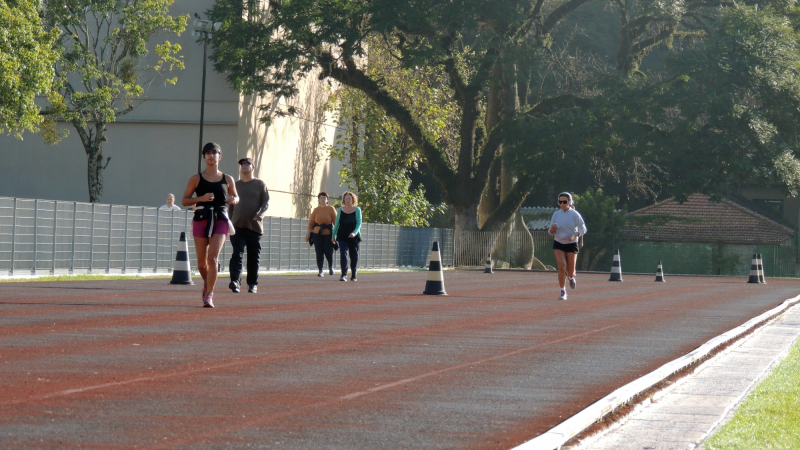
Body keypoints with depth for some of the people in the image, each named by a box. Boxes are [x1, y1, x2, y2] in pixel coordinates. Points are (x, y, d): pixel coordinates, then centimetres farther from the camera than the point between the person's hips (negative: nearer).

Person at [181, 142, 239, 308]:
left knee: (213, 258, -16)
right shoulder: (196, 179, 4)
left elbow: (235, 197, 22)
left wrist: (233, 200, -2)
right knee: (202, 262, 8)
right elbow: (185, 200, 3)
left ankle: (208, 296, -15)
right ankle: (207, 284, 38)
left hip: (220, 221, -1)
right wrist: (201, 198, -14)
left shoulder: (227, 180, 8)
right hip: (201, 220, 1)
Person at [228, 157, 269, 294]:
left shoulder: (260, 184, 7)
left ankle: (253, 284, 14)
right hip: (238, 226, 1)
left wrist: (260, 214, -19)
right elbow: (231, 204, 20)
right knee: (237, 254, -14)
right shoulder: (235, 185, 16)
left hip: (255, 226, -1)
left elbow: (266, 202, 0)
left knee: (253, 257, 4)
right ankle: (235, 281, -26)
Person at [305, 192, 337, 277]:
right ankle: (320, 271, 6)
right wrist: (308, 235, 4)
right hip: (317, 234, 2)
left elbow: (336, 222, -4)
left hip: (328, 234, -2)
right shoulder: (316, 210, 6)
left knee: (328, 252, -7)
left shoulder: (331, 209, -1)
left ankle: (330, 267, 21)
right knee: (319, 253, -2)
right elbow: (311, 223, 7)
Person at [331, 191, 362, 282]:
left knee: (354, 256, 6)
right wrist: (333, 236, 13)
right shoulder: (341, 210, 7)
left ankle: (353, 276, 20)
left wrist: (354, 233, -21)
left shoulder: (357, 210, 2)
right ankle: (343, 275, -21)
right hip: (342, 237, 0)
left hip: (353, 237, 0)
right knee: (343, 254, -14)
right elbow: (336, 224, 14)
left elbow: (359, 223, -4)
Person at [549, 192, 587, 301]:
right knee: (561, 267, -15)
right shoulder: (556, 214, 3)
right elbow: (551, 232, 7)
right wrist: (552, 229, -17)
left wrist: (574, 235, -24)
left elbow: (583, 229, -6)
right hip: (558, 244, 2)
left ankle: (571, 277, 41)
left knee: (570, 271, 2)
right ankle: (563, 292, -7)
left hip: (571, 244, -2)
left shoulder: (575, 214, -7)